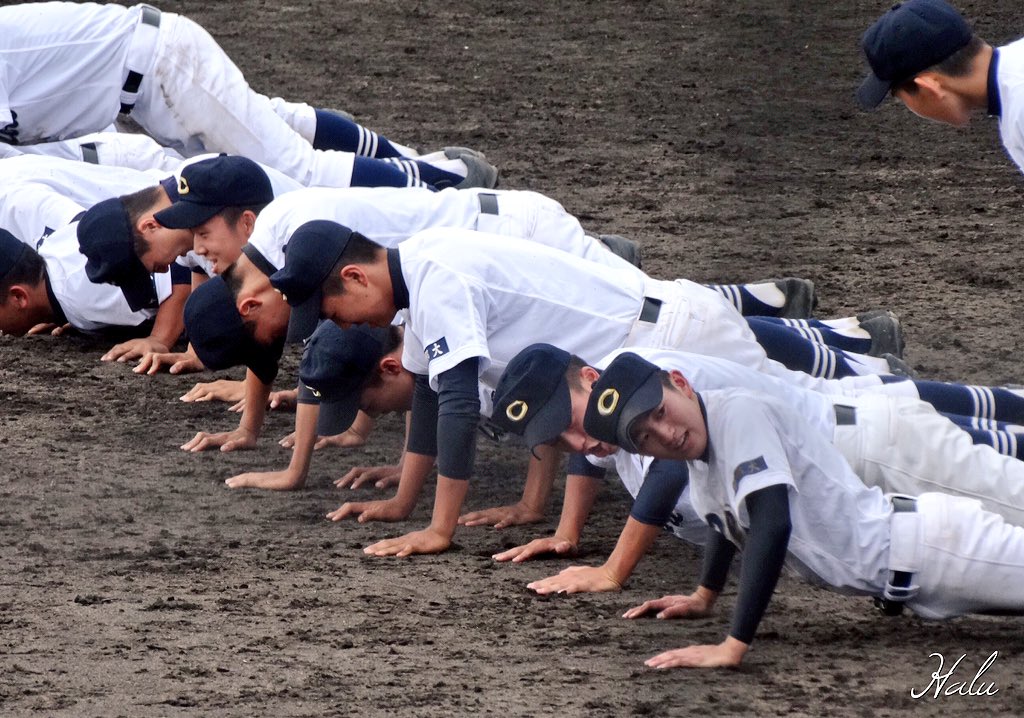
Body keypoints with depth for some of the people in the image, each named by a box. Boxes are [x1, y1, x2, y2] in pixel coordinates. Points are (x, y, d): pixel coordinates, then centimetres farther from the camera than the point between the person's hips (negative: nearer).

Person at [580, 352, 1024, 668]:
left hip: (920, 543, -9)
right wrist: (703, 599, 36)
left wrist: (732, 648, -34)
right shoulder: (696, 448, 7)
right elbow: (731, 518, 30)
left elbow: (773, 524, -31)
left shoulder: (736, 414, -21)